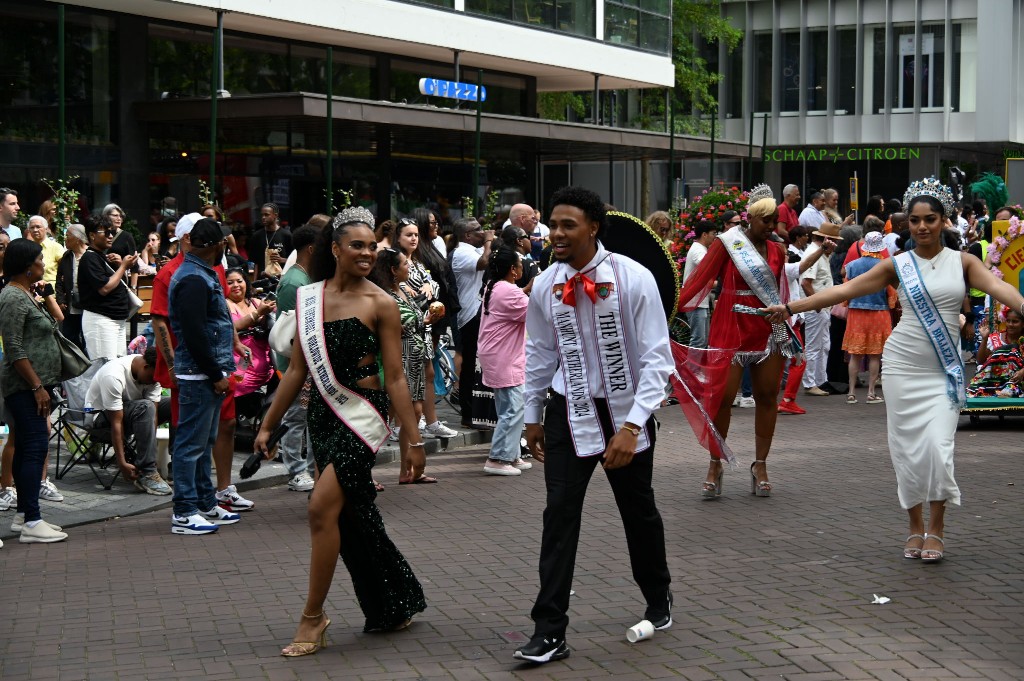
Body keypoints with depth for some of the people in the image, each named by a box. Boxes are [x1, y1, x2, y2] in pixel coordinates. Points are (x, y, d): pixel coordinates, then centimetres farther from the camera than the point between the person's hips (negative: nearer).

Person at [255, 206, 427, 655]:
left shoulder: (380, 304, -6)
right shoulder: (309, 298, 6)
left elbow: (395, 378, -6)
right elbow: (297, 370, 11)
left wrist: (412, 439, -9)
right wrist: (268, 425, 10)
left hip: (362, 414, -6)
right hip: (322, 414, 6)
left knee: (322, 508, -16)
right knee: (352, 516, 12)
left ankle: (313, 618, -5)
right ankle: (394, 607, 28)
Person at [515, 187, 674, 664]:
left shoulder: (633, 279, -17)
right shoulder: (545, 287, -5)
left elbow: (657, 357, -17)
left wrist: (631, 426, -24)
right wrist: (532, 416, 16)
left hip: (625, 410, -2)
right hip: (569, 410, 2)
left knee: (639, 512, 14)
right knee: (559, 516, -5)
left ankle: (658, 601, 40)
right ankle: (549, 632, -2)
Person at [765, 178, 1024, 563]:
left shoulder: (962, 262, 3)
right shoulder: (897, 266, 3)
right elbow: (844, 290, 0)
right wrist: (790, 308, -5)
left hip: (945, 370, -1)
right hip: (903, 365, 1)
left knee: (937, 445, -11)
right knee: (907, 446, 2)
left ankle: (936, 527, 5)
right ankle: (916, 527, 17)